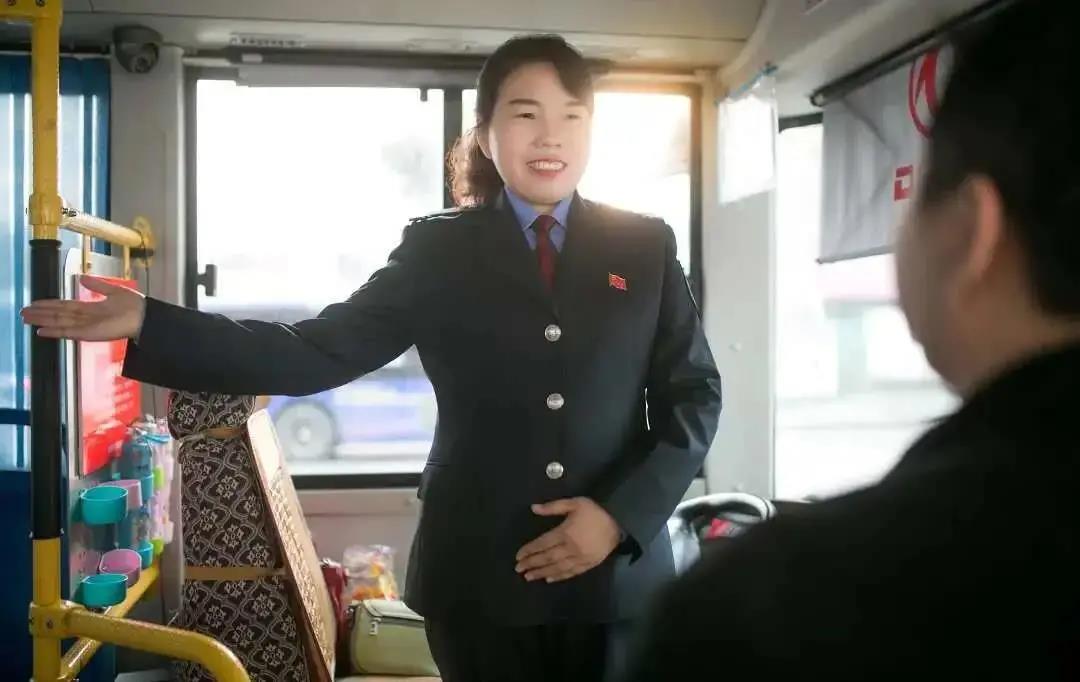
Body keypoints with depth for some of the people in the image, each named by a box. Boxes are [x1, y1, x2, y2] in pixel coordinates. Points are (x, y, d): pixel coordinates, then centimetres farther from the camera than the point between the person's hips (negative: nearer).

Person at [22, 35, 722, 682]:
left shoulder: (646, 245, 3)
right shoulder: (438, 249, 1)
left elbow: (696, 393, 3)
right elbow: (318, 353, -4)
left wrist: (621, 514, -10)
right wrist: (148, 324, -13)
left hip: (617, 570, 1)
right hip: (477, 572, 0)